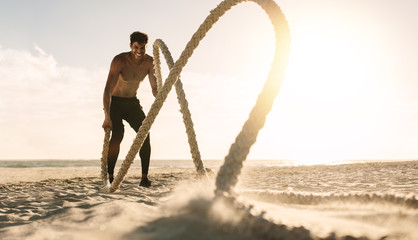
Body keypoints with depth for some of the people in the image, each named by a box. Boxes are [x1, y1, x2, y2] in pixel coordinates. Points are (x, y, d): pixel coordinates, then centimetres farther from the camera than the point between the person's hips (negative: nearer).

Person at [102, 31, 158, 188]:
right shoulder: (119, 60, -25)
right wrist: (107, 117, -42)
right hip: (114, 103, -4)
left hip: (132, 103, 4)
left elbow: (155, 88, -7)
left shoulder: (149, 62, -12)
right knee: (117, 134, -25)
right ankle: (109, 177, -15)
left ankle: (144, 178, -11)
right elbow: (108, 89, -32)